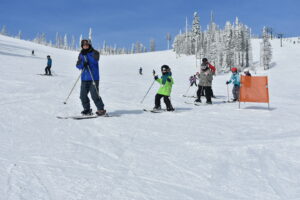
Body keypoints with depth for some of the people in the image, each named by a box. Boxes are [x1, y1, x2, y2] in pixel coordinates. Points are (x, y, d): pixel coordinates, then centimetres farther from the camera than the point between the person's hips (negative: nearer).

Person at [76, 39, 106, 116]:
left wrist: (87, 54, -28)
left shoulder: (94, 53, -2)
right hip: (84, 78, 5)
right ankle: (87, 110, 17)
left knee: (94, 95, -9)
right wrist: (82, 64, -15)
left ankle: (101, 109, 5)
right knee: (83, 95, 2)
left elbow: (95, 59, -22)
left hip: (94, 78, -5)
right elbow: (78, 65, 5)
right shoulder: (81, 54, 11)